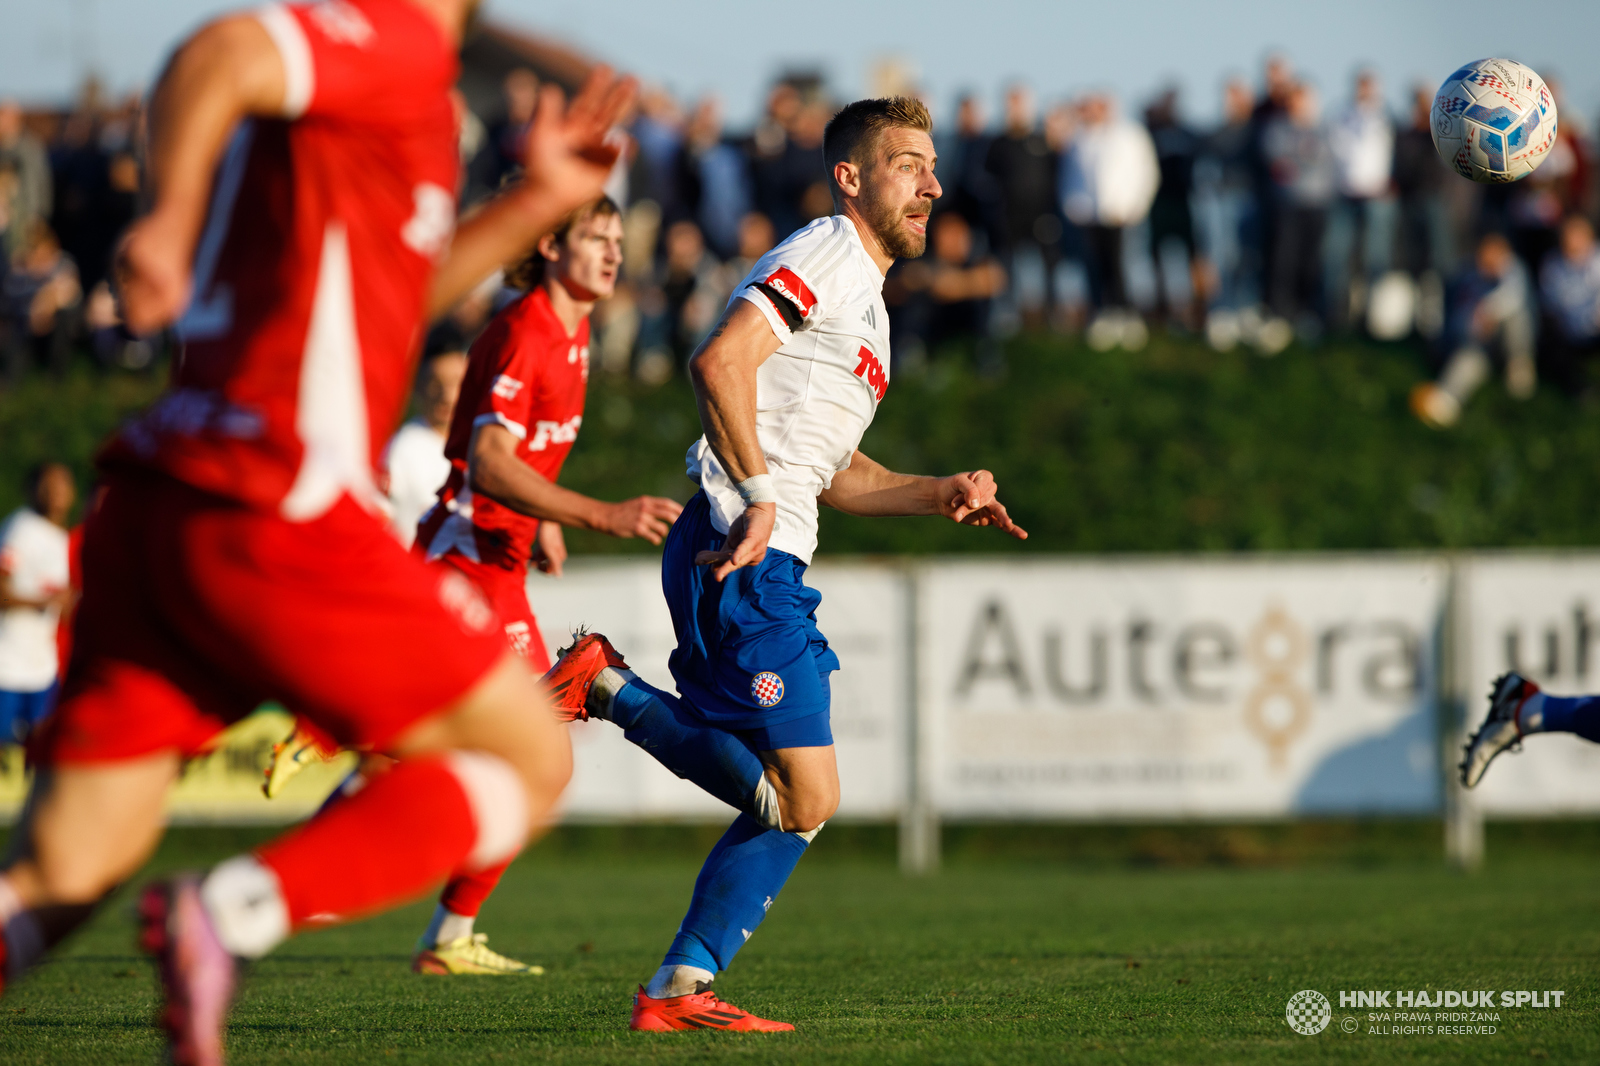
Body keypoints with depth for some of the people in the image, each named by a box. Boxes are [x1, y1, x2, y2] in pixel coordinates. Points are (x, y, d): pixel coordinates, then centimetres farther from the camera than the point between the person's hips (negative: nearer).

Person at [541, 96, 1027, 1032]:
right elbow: (720, 360, -19)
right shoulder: (828, 254, -5)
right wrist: (759, 494, -21)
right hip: (742, 558, -10)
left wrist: (941, 494, 17)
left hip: (765, 565, 10)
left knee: (795, 800, 7)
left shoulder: (862, 297, 26)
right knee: (804, 799, -12)